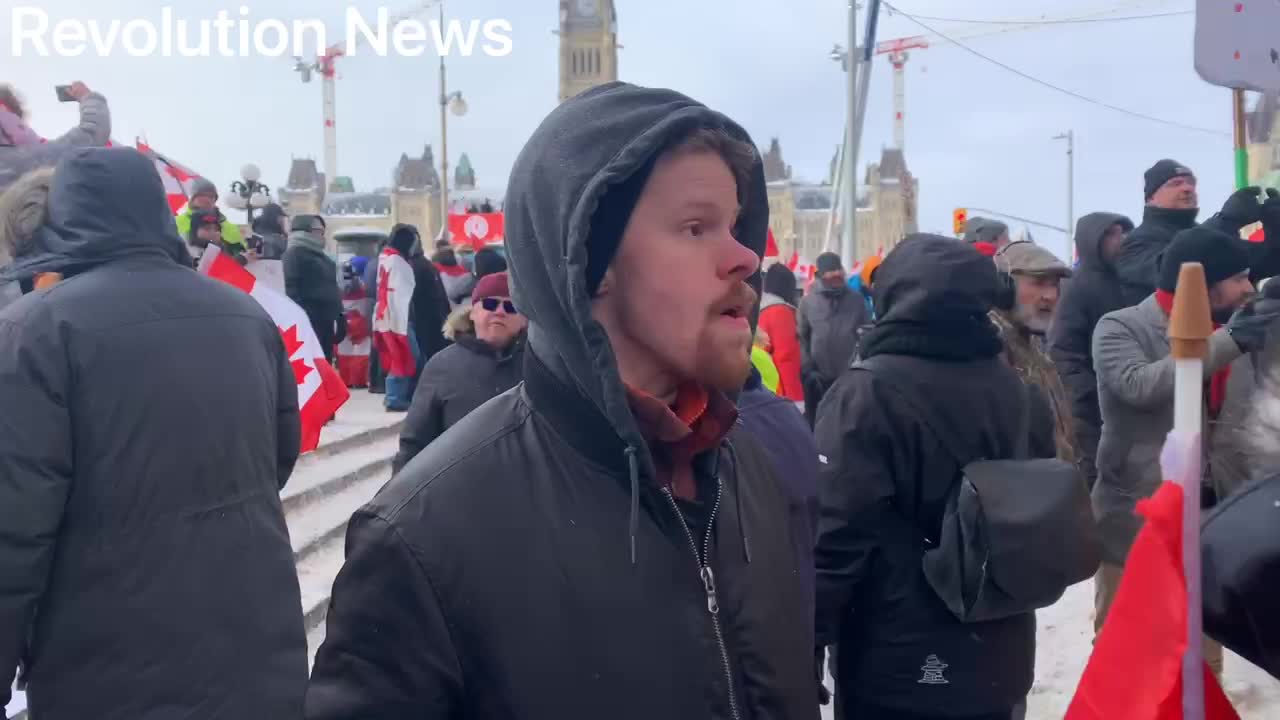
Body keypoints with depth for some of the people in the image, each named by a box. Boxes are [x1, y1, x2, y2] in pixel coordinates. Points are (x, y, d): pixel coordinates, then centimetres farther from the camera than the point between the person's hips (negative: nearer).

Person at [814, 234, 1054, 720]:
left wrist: (805, 644, -13)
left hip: (896, 669, -5)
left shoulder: (868, 393, -17)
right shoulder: (1022, 395, 2)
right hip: (999, 661, 6)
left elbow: (835, 534, -21)